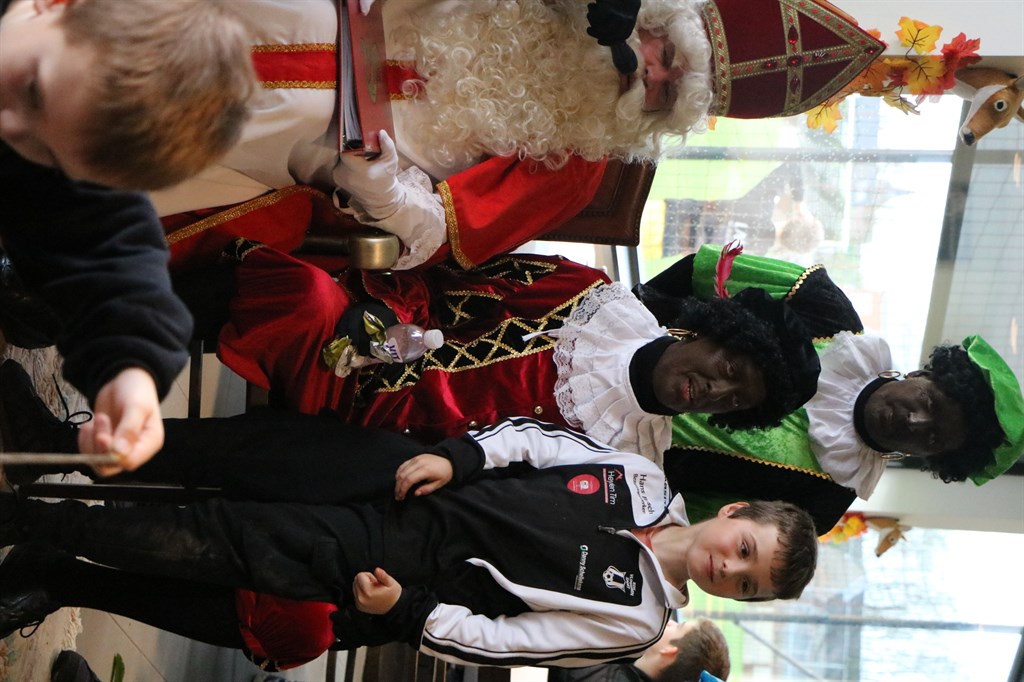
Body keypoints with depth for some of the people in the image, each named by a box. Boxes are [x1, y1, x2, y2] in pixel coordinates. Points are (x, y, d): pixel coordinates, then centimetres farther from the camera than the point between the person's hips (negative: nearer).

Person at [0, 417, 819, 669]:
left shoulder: (633, 621, -10)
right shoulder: (644, 480, 1)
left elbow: (498, 640, -12)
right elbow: (530, 434, 7)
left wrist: (404, 610, -19)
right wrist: (456, 457, -9)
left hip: (379, 567, -4)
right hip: (394, 471, 4)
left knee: (204, 546, -12)